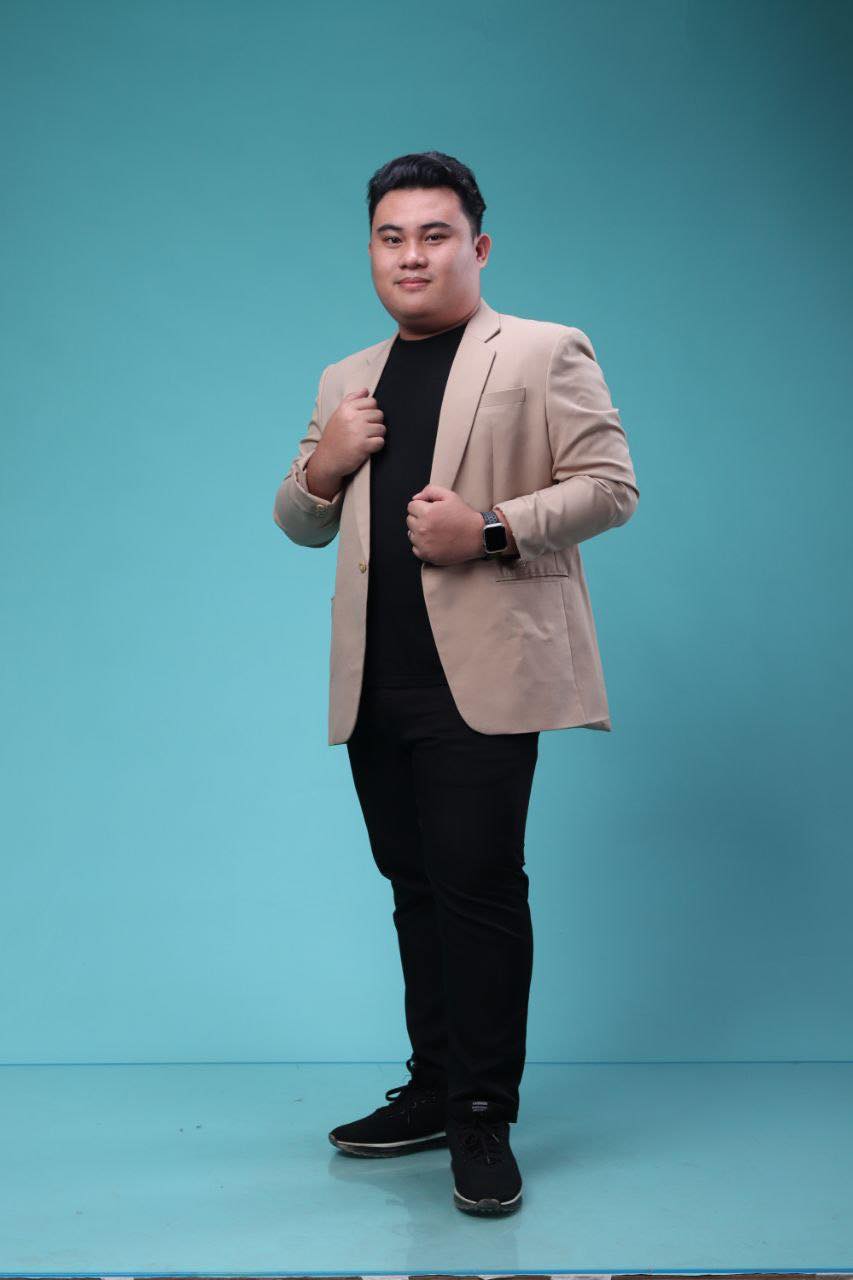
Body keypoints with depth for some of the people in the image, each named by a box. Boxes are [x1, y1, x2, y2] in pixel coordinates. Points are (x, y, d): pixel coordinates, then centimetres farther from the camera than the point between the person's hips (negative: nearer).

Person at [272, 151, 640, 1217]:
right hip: (374, 681, 6)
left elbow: (610, 485, -5)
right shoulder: (345, 381, 21)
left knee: (478, 886, -8)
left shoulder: (544, 352, 4)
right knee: (414, 887, 12)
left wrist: (493, 527, -18)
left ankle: (485, 1118, 2)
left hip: (481, 675, -6)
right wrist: (321, 465, 3)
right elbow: (301, 526, 25)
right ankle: (433, 1091, 24)